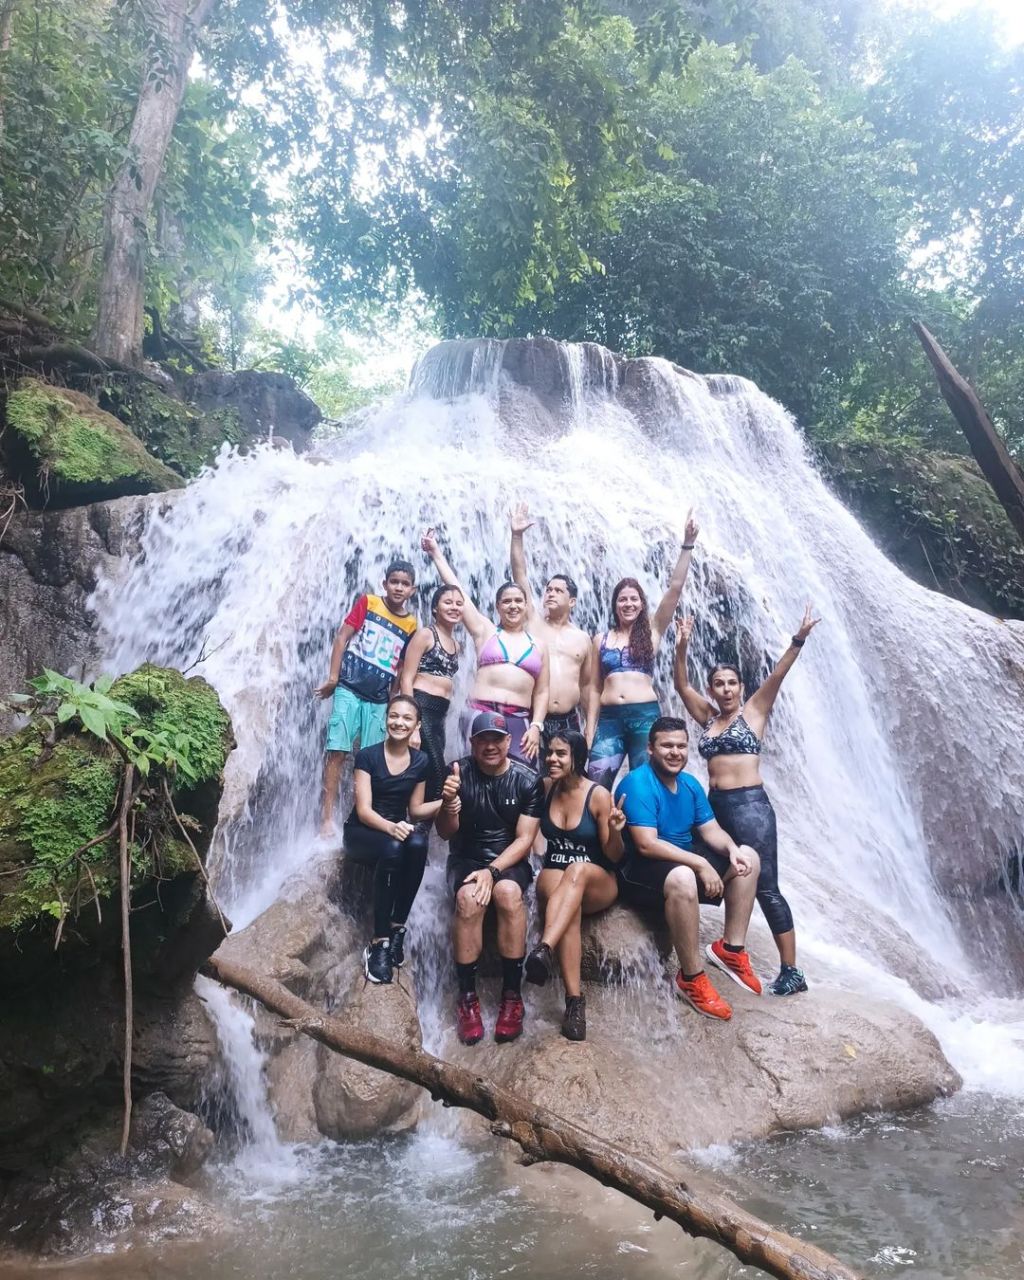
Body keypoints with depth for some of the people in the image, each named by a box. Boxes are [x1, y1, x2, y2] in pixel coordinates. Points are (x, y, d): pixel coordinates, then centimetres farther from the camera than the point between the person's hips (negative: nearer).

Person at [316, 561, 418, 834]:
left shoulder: (410, 625, 8)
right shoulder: (367, 603, 1)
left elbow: (401, 667, 13)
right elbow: (343, 636, -1)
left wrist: (394, 701, 11)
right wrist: (333, 677, -6)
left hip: (378, 700, 3)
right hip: (349, 689, -3)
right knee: (338, 751, -6)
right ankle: (327, 815, -3)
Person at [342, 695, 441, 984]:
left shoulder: (420, 761, 4)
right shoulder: (367, 756, -8)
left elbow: (415, 809, 10)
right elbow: (363, 810, -14)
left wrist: (445, 801, -10)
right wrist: (390, 827, -35)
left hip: (399, 829, 3)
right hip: (362, 833, -3)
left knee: (418, 843, -34)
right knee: (392, 849, -38)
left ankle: (397, 929, -25)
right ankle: (378, 943, -31)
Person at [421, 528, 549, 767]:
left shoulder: (538, 645, 15)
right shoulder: (485, 630, 11)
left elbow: (541, 692, 12)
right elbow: (456, 590, 11)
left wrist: (536, 726, -2)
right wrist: (436, 554, 13)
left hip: (519, 720, 2)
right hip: (481, 714, -1)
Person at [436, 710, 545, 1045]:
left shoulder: (528, 780, -7)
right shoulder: (459, 772, -6)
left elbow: (524, 839, -8)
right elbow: (446, 833, -5)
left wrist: (493, 871, -23)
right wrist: (448, 803, -28)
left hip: (510, 860, 0)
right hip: (466, 858, 0)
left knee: (508, 892, -33)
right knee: (468, 897, -32)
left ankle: (512, 994, -21)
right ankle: (467, 996, -20)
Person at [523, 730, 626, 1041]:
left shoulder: (599, 795, -9)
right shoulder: (545, 787, 2)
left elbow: (614, 856, -5)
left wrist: (615, 830, -27)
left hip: (598, 883, -2)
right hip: (553, 877, 2)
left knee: (577, 870, -38)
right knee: (571, 905, -35)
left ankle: (543, 949, -54)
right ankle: (574, 999, -38)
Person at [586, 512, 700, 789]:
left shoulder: (652, 631, 8)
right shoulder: (601, 639, 12)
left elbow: (675, 587, 0)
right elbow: (595, 688, 11)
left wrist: (688, 544, -6)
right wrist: (589, 733, 5)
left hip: (646, 715, -1)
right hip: (609, 718, 1)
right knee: (595, 787, -8)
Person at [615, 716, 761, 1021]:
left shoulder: (689, 784, 6)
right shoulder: (638, 783, -21)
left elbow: (711, 829, 7)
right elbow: (646, 845, -28)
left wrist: (732, 850, -15)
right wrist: (700, 864, -29)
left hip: (683, 859, 9)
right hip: (640, 869, -9)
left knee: (747, 857, 3)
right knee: (682, 877, -39)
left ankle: (730, 947, 5)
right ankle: (691, 978, -24)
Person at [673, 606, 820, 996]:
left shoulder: (753, 711, 3)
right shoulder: (708, 716, 14)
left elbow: (777, 675, -9)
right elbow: (681, 685, 9)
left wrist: (798, 641, -22)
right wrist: (681, 648, -4)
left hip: (750, 805, -6)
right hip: (715, 806, 6)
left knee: (765, 888, -5)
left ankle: (792, 972, 0)